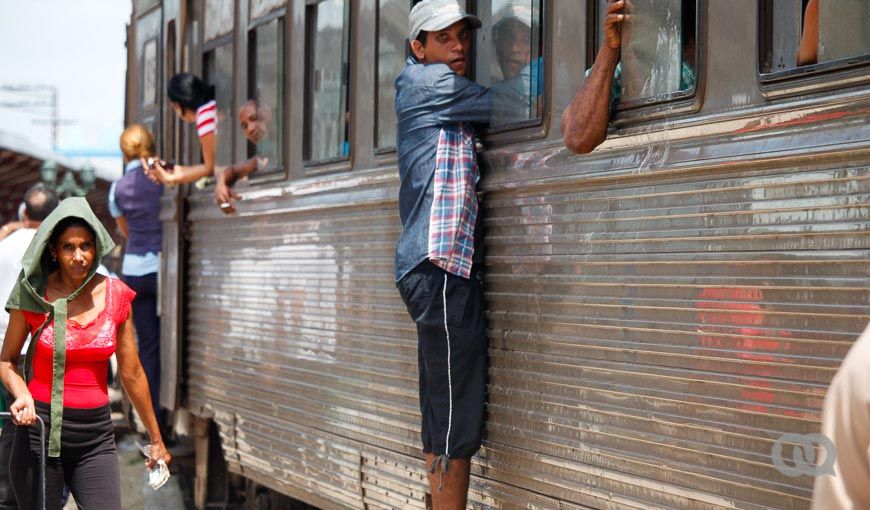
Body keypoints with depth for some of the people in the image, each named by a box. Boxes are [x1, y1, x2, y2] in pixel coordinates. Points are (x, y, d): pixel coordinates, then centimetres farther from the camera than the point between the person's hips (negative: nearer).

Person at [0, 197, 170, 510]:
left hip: (95, 436, 1)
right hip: (40, 429, -1)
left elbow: (131, 374, 9)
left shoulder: (115, 295, 1)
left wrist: (156, 438, 14)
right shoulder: (34, 295, -4)